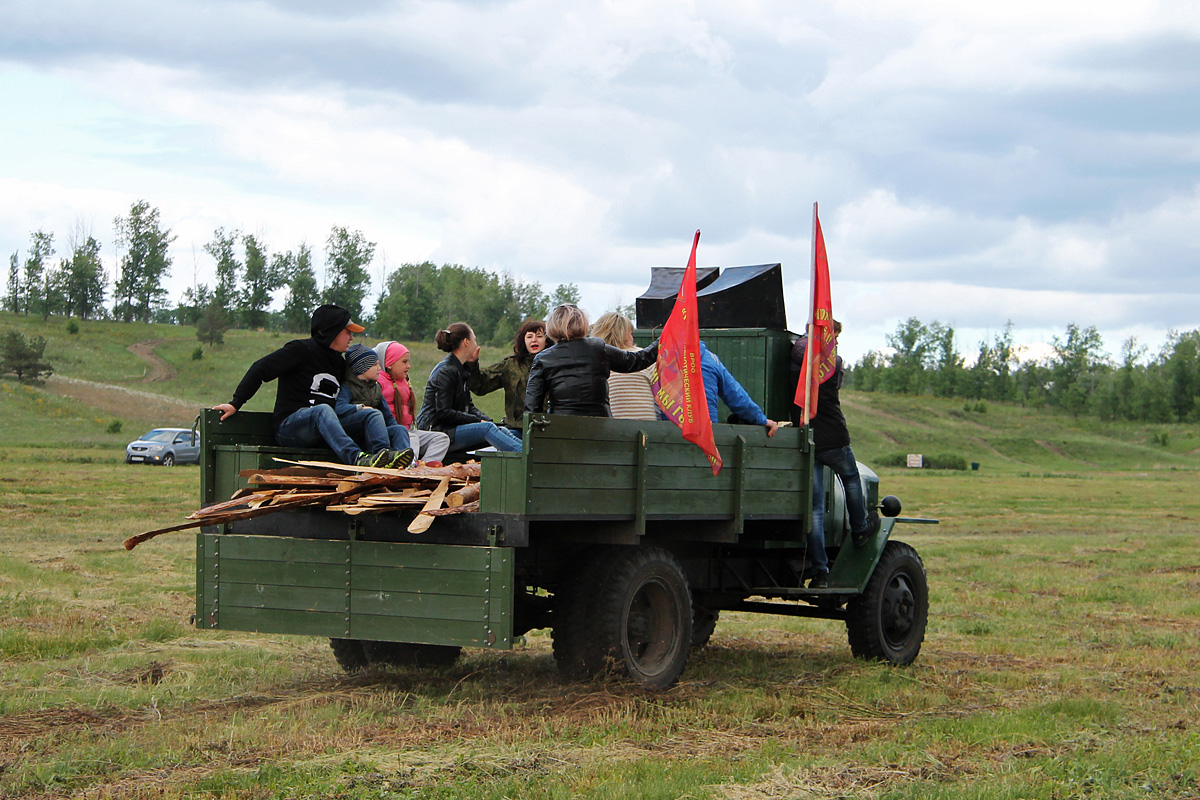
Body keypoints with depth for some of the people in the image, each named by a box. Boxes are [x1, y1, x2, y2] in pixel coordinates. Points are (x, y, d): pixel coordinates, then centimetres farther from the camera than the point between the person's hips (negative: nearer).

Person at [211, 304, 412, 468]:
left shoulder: (339, 363, 21)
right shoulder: (301, 350, -3)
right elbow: (260, 369, -7)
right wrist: (236, 403, -14)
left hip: (324, 428, 7)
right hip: (289, 427, -7)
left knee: (372, 415, -11)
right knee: (323, 410, -38)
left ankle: (383, 454, -44)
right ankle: (356, 459, -61)